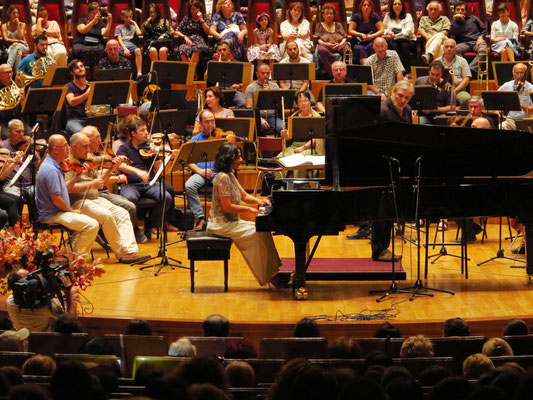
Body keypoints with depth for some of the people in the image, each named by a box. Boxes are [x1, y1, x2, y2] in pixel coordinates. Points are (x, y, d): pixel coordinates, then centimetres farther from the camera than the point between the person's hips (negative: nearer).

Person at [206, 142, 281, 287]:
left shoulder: (230, 176, 12)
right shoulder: (223, 178, -20)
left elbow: (244, 196, 17)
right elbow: (227, 207, -24)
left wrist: (258, 201, -2)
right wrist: (250, 209, -19)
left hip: (230, 221, 10)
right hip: (222, 224, -10)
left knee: (263, 230, 4)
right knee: (260, 233, -17)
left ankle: (271, 272, 2)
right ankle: (267, 276, -10)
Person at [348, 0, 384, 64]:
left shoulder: (375, 17, 9)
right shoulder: (356, 17, 8)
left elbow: (382, 30, 5)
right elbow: (350, 31, 5)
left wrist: (372, 36, -11)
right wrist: (361, 35, -11)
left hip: (372, 41, 1)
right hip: (359, 43, -1)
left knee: (371, 46, -36)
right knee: (359, 49, -36)